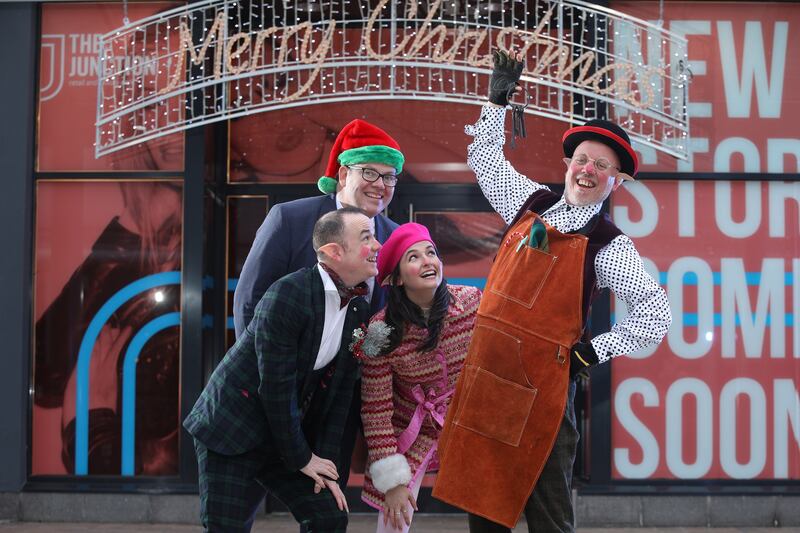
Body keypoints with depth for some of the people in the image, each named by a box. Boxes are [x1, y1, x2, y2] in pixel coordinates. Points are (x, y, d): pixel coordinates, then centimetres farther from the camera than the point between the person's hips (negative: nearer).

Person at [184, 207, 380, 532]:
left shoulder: (359, 311, 0)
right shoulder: (287, 294, -23)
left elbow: (340, 391, 3)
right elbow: (275, 387, -21)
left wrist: (324, 460, -2)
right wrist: (301, 459, -13)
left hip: (286, 434, 7)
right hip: (231, 429, -7)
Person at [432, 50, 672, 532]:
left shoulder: (609, 247, -6)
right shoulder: (532, 204, 9)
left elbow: (657, 314, -5)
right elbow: (485, 157, 24)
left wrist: (595, 352, -8)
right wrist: (498, 101, 19)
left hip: (541, 384, -5)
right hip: (485, 371, 5)